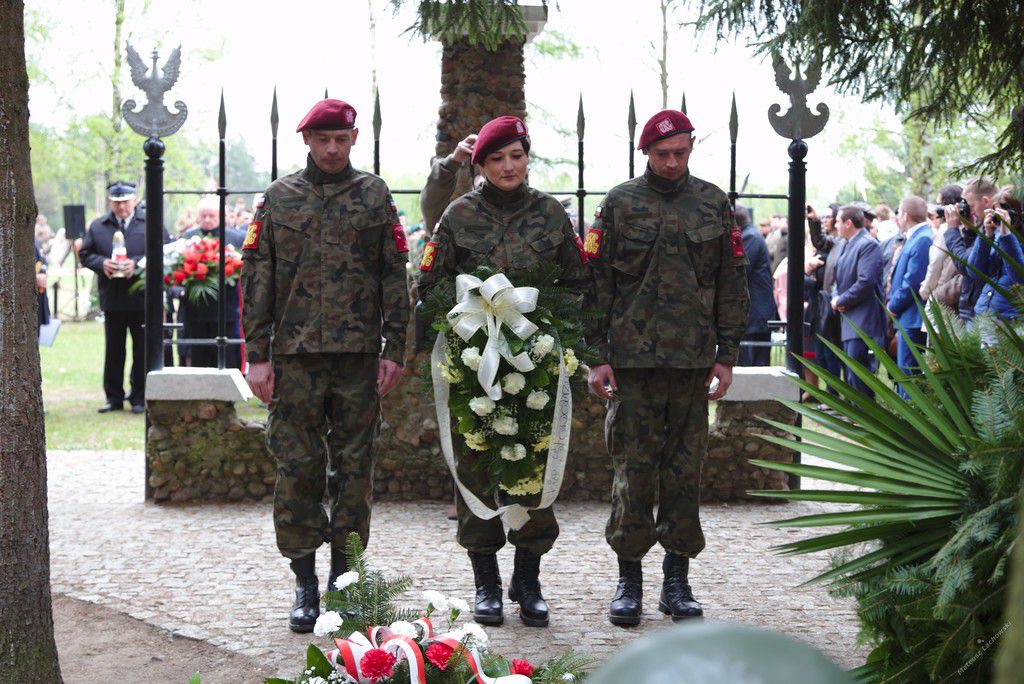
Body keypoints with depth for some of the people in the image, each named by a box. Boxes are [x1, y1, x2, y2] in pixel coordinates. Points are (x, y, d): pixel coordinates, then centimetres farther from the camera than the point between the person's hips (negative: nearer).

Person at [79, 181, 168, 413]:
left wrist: (137, 263, -15)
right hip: (112, 298, 2)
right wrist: (101, 263, -11)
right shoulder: (97, 227, 9)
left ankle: (139, 398, 11)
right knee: (113, 350, 8)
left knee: (142, 351, 3)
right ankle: (114, 398, 16)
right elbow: (85, 254, 10)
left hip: (142, 299, -2)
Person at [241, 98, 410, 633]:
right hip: (295, 354, 0)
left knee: (354, 468, 3)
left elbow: (395, 276, 6)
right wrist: (257, 356, -2)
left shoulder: (374, 196, 8)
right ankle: (305, 586, 8)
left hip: (359, 355, 0)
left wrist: (394, 350, -1)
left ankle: (344, 582, 13)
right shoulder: (278, 198, 8)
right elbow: (256, 279, 5)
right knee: (298, 468, -1)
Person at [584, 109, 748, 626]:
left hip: (693, 361, 2)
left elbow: (732, 283, 11)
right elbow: (596, 283, 2)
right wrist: (598, 357, -3)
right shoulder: (620, 204, 3)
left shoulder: (714, 205, 9)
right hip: (633, 360, -2)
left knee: (685, 469, 5)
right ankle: (629, 579, 8)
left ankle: (677, 581, 13)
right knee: (634, 468, -1)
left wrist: (726, 355, 6)